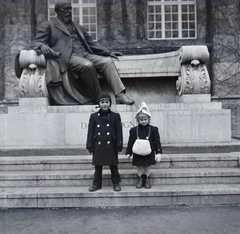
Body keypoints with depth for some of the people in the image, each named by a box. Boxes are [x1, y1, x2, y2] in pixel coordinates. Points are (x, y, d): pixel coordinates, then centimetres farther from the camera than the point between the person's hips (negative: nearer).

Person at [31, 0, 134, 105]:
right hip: (68, 57, -5)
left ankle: (120, 96, -30)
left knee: (107, 60, -20)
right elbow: (36, 42, 3)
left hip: (86, 55, 6)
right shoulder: (48, 26, 13)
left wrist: (108, 52, 17)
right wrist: (43, 47, -23)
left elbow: (91, 43, 29)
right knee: (88, 65, -35)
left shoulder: (78, 27, 29)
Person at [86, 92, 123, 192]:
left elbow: (119, 131, -1)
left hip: (111, 145, -1)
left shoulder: (115, 116, 0)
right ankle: (96, 183, 24)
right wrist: (90, 146, 0)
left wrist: (119, 145, -4)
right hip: (98, 146, 1)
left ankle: (116, 183, 24)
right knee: (98, 166, 12)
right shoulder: (94, 116, 3)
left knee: (113, 166, 10)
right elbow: (90, 132, 3)